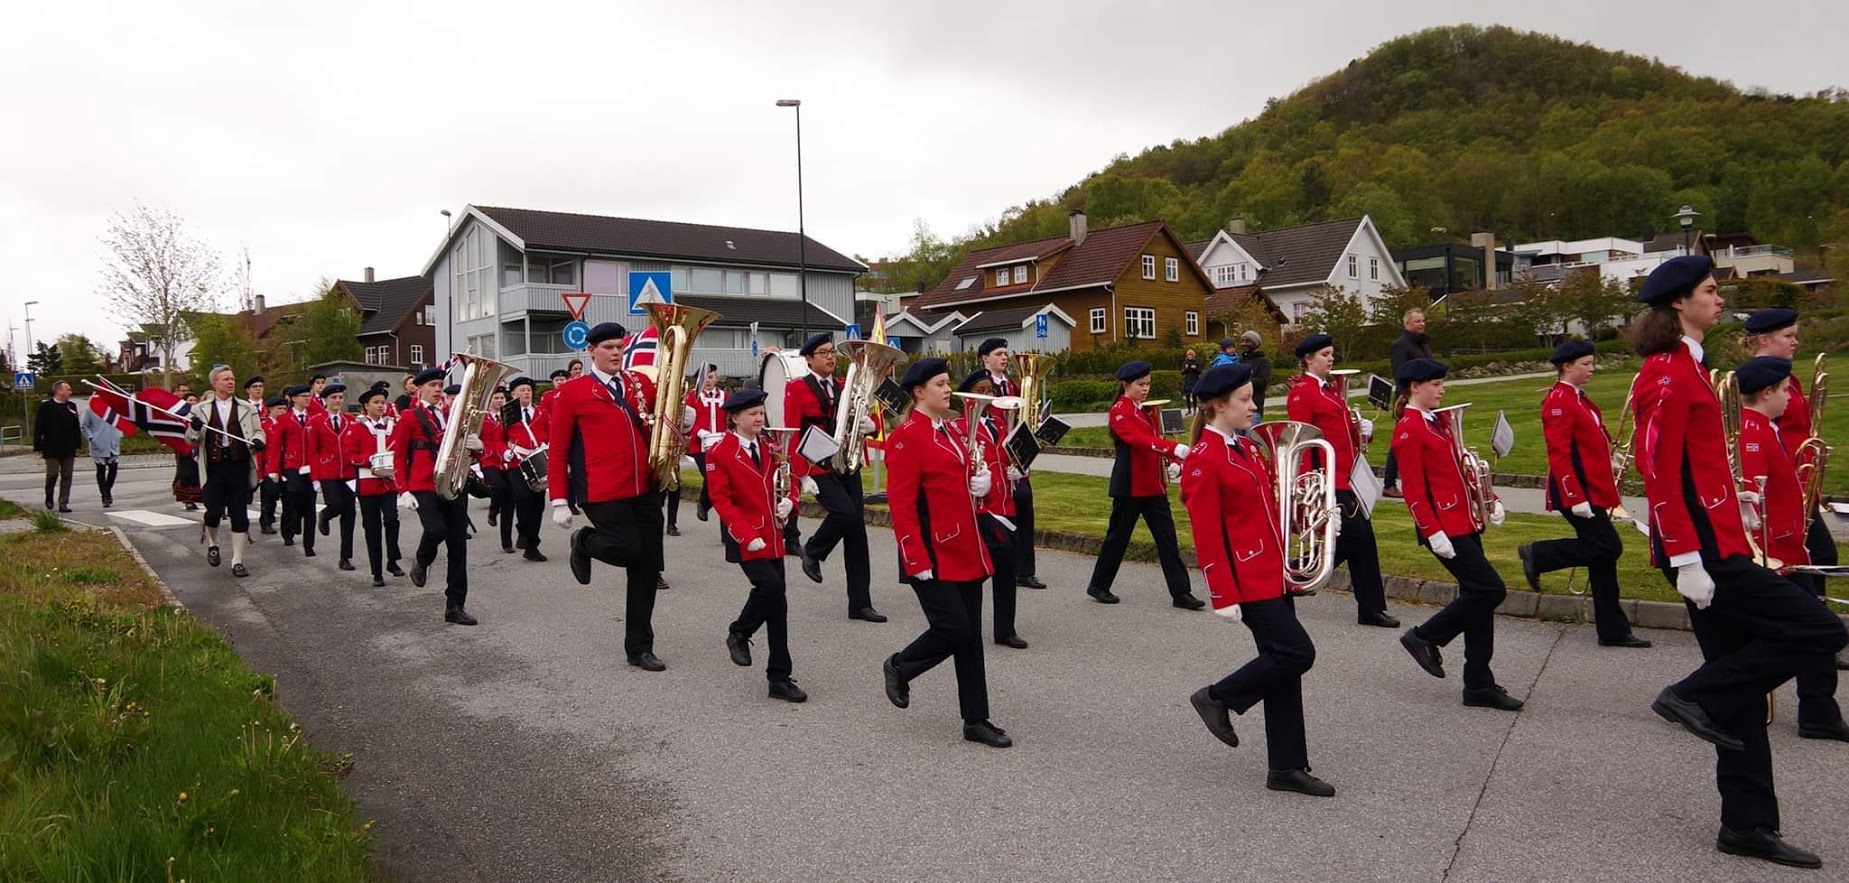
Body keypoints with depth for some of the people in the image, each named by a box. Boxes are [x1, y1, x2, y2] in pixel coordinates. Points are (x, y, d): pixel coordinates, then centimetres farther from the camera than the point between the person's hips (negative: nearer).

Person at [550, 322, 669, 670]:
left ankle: (639, 648, 18)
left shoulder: (641, 383, 10)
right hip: (603, 493, -5)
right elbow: (557, 449, -2)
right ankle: (584, 543, 19)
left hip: (645, 490, 5)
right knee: (628, 550, -15)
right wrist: (559, 501, -7)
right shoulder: (571, 393, -2)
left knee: (648, 568, 6)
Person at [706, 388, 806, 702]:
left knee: (778, 604, 5)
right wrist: (747, 536, -19)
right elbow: (721, 500, -11)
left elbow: (788, 482, 16)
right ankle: (738, 633, 7)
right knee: (770, 586, -24)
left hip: (772, 537, 6)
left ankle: (780, 678, 11)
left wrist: (788, 502, -7)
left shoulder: (770, 447, 10)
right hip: (745, 539, -6)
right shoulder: (718, 452, -8)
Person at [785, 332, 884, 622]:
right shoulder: (797, 388, -5)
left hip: (847, 465, 6)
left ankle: (860, 603, 9)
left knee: (856, 531, 2)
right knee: (846, 513, -25)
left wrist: (869, 425, -5)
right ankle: (812, 550, 7)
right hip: (818, 468, -6)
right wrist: (802, 475, -17)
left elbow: (856, 419, 20)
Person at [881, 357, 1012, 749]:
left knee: (970, 635, 9)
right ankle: (898, 666, 19)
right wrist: (917, 562, -20)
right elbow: (901, 504, -17)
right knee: (952, 628, -10)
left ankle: (976, 720, 17)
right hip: (934, 556, -8)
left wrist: (982, 480, 1)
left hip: (965, 550, 8)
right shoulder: (906, 437, -13)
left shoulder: (949, 430, 14)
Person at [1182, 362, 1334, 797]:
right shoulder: (1204, 461, -16)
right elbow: (1207, 536, -18)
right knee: (1297, 653, -10)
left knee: (1282, 664, 10)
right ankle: (1217, 698, 9)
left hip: (1272, 574, 9)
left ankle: (1287, 767, 18)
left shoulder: (1244, 448, 11)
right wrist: (1224, 597, -18)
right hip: (1248, 580, -9)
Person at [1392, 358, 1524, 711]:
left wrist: (1491, 500, 12)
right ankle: (1424, 637, 4)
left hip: (1465, 523, 9)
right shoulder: (1408, 430, -12)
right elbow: (1414, 489, -16)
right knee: (1490, 590, -13)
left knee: (1477, 597, 8)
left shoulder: (1437, 421, 15)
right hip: (1444, 529, -9)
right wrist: (1432, 531, -21)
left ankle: (1479, 686, 14)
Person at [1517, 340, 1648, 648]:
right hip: (1577, 492, -10)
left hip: (1592, 489, 10)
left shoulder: (1579, 398, 15)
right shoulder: (1558, 402, -15)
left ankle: (1613, 631, 13)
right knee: (1608, 547, -13)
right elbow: (1559, 455, -20)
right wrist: (1576, 498, -23)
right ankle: (1537, 555, 2)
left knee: (1603, 556, 9)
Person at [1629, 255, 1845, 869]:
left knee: (1741, 688, 11)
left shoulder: (1686, 367, 17)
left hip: (1716, 544, 10)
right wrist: (1686, 560, -22)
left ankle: (1747, 827, 17)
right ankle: (1694, 696, -2)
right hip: (1704, 551, -10)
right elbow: (1660, 474, -20)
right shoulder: (1668, 374, -14)